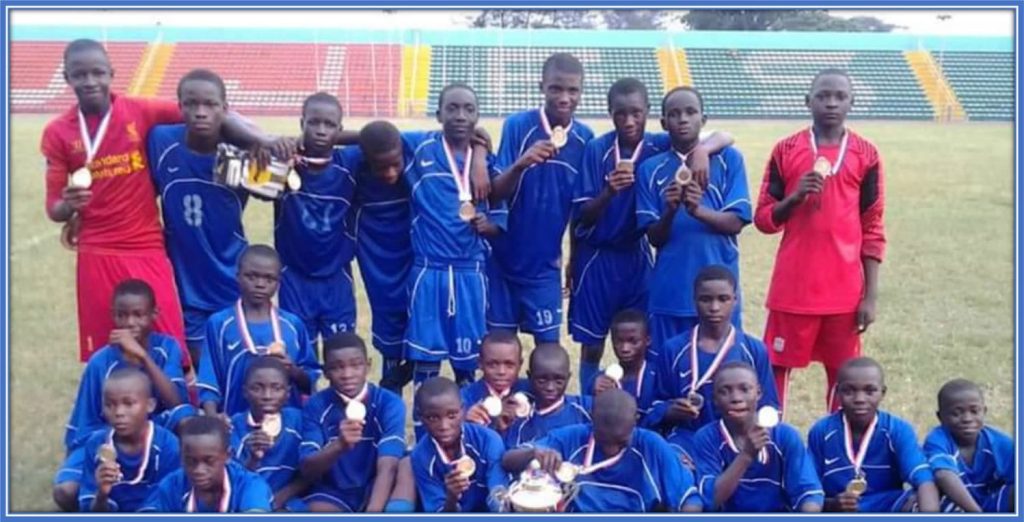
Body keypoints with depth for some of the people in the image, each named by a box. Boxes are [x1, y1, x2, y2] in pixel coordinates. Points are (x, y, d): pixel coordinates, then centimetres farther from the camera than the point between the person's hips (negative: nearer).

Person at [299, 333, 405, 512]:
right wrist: (340, 445, -37)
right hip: (333, 491, 2)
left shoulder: (389, 403, -16)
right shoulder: (316, 406, -9)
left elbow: (387, 468, -27)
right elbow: (307, 470, -16)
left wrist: (372, 515, -44)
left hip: (376, 490, -1)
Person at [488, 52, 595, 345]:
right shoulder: (518, 125, -12)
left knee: (549, 347, 5)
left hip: (545, 263, 2)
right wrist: (520, 165, -34)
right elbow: (496, 193, -15)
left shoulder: (585, 138, -3)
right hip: (503, 258, -2)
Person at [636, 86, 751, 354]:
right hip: (669, 292, 1)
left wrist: (698, 210, -22)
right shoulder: (650, 169, 6)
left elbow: (736, 222, -4)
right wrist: (670, 211, -18)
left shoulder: (729, 159, 2)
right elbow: (655, 238, 3)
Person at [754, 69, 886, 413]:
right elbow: (763, 219, 3)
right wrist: (795, 197, -17)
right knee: (776, 368, 3)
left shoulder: (866, 155, 2)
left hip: (845, 291, 1)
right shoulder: (786, 150, 2)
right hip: (792, 289, 0)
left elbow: (873, 229, 3)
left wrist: (871, 294, -1)